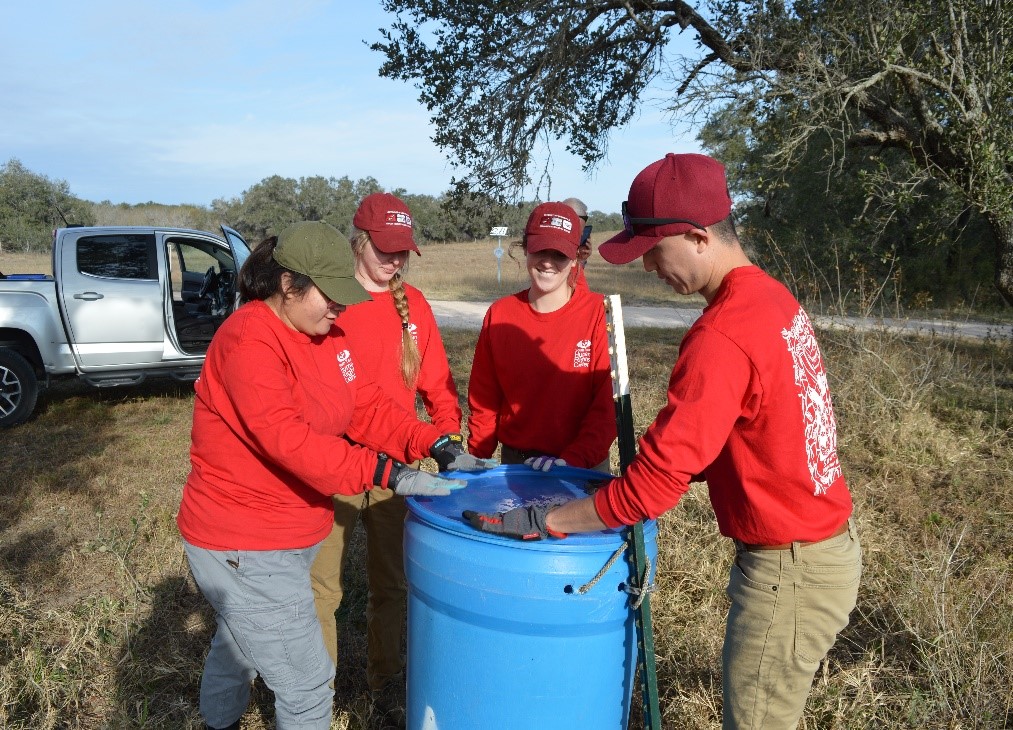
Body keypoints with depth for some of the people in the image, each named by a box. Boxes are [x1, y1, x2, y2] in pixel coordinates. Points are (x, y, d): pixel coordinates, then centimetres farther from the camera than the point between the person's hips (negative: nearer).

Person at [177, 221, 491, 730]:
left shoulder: (326, 333, 3)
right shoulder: (249, 340, -23)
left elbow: (367, 407, 0)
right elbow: (288, 438, -34)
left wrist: (435, 445, -14)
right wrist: (385, 473, -41)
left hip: (288, 535, 9)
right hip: (245, 548, -9)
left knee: (236, 649, 30)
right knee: (308, 687, 0)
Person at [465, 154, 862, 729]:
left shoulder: (722, 336, -27)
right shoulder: (773, 298, 2)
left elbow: (652, 487, -26)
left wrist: (539, 522, -16)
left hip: (790, 570, -9)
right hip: (829, 540, 9)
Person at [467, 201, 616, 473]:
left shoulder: (598, 312, -11)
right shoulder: (499, 314, -1)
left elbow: (606, 402, -13)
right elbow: (483, 400, 4)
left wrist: (572, 459, -20)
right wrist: (478, 459, 0)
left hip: (583, 466, -2)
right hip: (514, 461, 3)